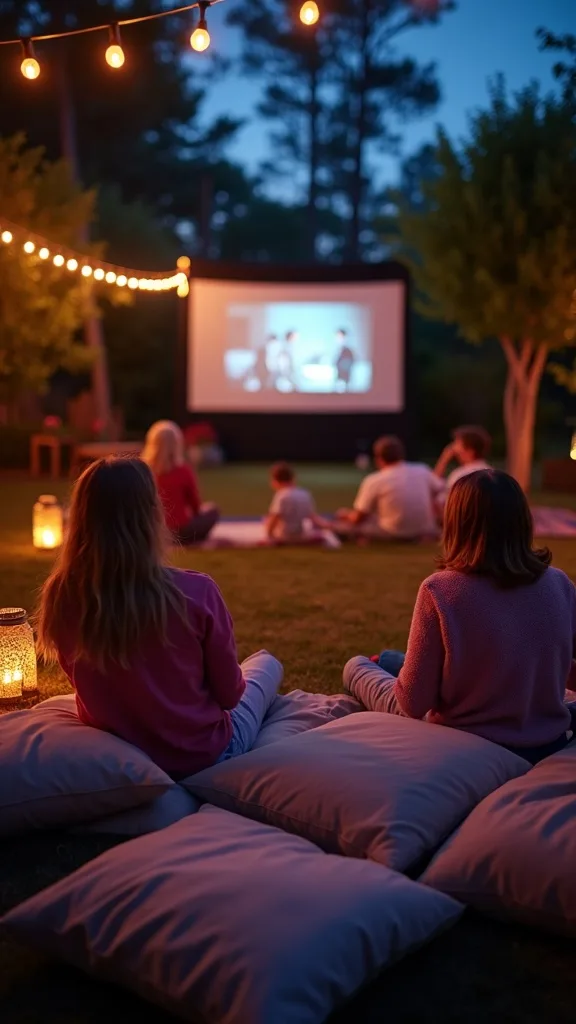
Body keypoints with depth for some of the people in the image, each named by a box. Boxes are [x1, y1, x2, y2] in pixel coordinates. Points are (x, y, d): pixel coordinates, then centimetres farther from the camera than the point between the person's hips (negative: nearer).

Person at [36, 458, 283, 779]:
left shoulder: (60, 596, -18)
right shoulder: (197, 593, -29)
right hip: (202, 755, -4)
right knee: (267, 663, 27)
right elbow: (229, 693, -14)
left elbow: (83, 678, 1)